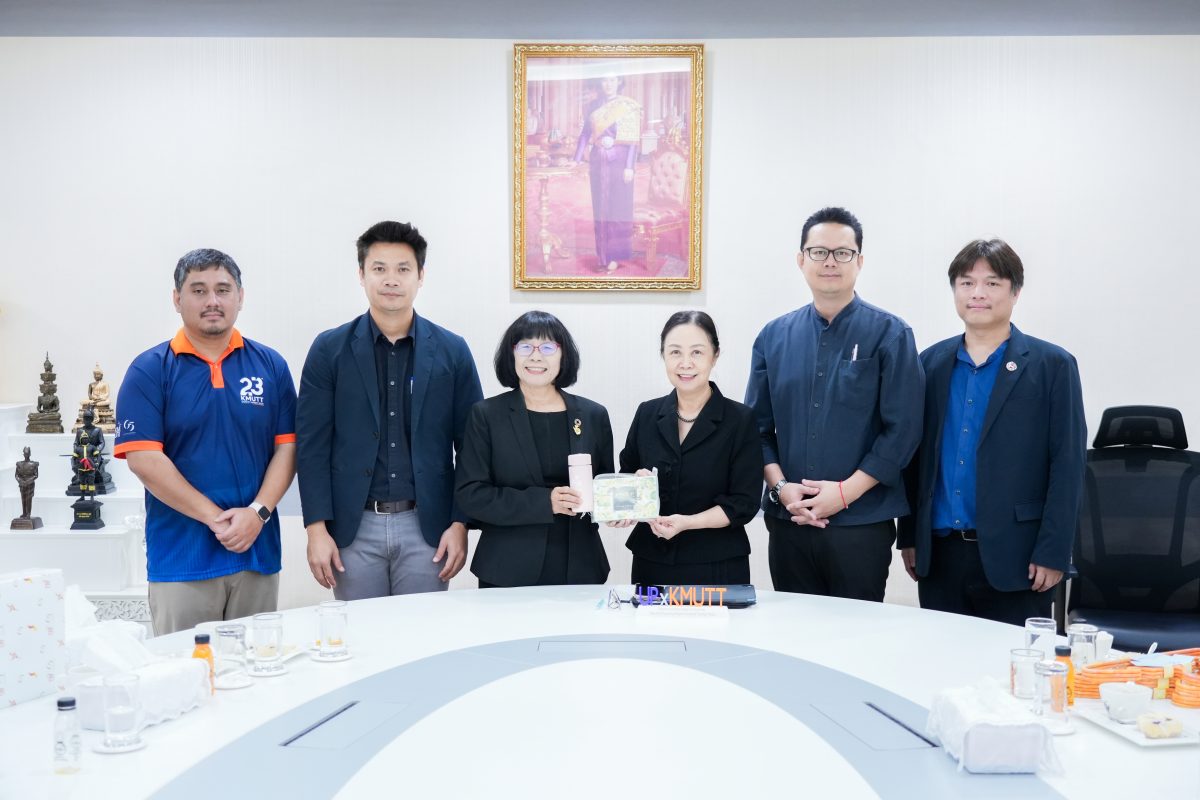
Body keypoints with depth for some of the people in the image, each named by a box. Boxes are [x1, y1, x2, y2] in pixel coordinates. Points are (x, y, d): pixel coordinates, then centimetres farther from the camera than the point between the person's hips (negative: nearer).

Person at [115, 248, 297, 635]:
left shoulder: (270, 365, 6)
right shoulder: (149, 370, -1)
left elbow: (287, 447, 3)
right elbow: (143, 459, -8)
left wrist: (258, 512, -12)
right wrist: (215, 517, -12)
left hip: (258, 551, 2)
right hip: (181, 558, -2)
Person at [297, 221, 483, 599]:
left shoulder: (452, 351, 3)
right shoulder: (330, 349, 2)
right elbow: (313, 445, 0)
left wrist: (460, 524, -2)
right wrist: (317, 528, -6)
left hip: (426, 525, 0)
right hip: (354, 526, 0)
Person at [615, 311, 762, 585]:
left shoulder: (741, 420, -6)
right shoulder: (647, 414, 4)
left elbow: (744, 503, -9)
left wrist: (687, 522, -21)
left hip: (717, 567, -3)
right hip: (651, 562, 3)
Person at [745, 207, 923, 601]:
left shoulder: (889, 334, -2)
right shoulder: (774, 337, 8)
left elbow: (902, 429, -7)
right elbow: (758, 426, 8)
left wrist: (845, 492, -12)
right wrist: (781, 487, -6)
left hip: (862, 523, -3)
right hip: (787, 521, 3)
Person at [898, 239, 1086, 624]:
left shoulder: (1052, 365, -1)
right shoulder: (931, 362, 9)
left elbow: (1067, 465, -5)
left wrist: (1052, 553, -10)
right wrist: (909, 536, 8)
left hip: (1014, 557, -3)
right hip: (939, 554, 4)